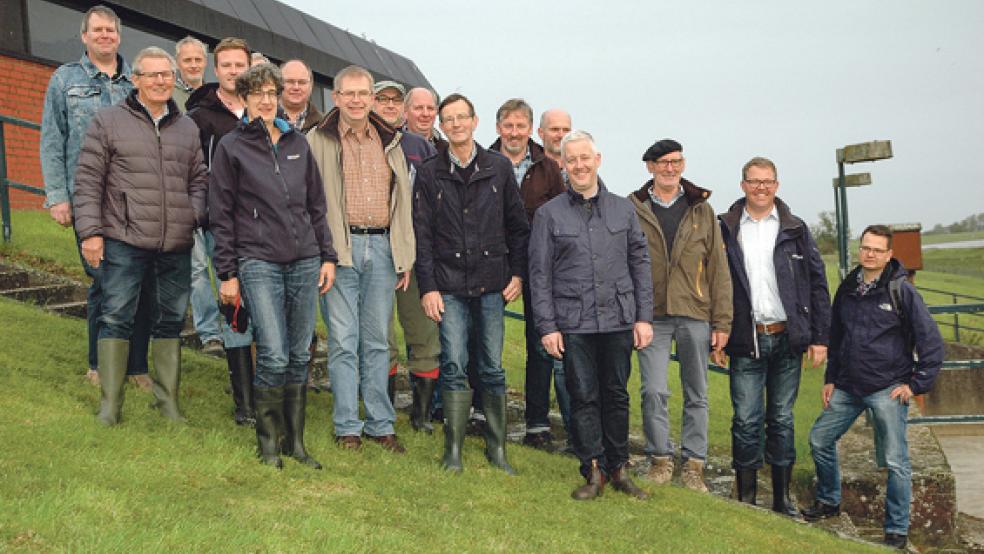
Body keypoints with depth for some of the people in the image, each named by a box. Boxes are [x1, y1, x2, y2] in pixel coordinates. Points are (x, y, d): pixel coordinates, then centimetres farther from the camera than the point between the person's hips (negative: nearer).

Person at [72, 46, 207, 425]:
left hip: (176, 245, 4)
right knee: (116, 318, -1)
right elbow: (88, 180, -2)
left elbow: (198, 180, 18)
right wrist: (90, 231, -8)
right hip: (124, 241, -4)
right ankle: (110, 405, 7)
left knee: (171, 320, 11)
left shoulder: (187, 128, 13)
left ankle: (168, 401, 22)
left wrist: (195, 217, 0)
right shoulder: (109, 121, 1)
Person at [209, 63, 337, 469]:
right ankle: (267, 440, 8)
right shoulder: (231, 147, 2)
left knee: (300, 355, 6)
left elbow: (316, 205, 17)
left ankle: (295, 440, 18)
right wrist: (227, 273, -3)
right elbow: (221, 214, 1)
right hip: (259, 263, -4)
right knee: (274, 356, -11)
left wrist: (327, 256, 11)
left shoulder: (298, 143, 13)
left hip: (305, 262, 4)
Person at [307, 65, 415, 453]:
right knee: (344, 341, 0)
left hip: (382, 247, 4)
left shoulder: (390, 143, 14)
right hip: (340, 248, -4)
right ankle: (347, 427, 9)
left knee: (378, 340, 9)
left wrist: (405, 257, 12)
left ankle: (380, 424, 17)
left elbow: (403, 202, 17)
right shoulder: (319, 141, 1)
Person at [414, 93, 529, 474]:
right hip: (449, 285, -1)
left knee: (492, 368, 5)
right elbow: (422, 234, 2)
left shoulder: (499, 167, 6)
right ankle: (453, 450, 6)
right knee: (454, 367, -3)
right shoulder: (430, 173, 4)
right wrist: (427, 286, -3)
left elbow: (518, 225, 10)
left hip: (492, 284, 1)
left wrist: (518, 273, 4)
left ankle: (497, 448, 15)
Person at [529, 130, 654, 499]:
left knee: (617, 395, 8)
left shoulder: (623, 209, 9)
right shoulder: (549, 214, 4)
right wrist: (547, 326, -4)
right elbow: (539, 274, 2)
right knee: (583, 397, 2)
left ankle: (618, 469, 19)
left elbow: (641, 265, 10)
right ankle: (593, 471, 11)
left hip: (618, 320, 2)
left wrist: (644, 316, 4)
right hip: (573, 323, -2)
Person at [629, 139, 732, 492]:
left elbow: (718, 268, 6)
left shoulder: (701, 210, 8)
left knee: (696, 394, 7)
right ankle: (660, 459, 11)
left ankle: (693, 464, 17)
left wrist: (722, 321, 1)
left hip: (695, 315, 2)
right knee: (654, 391, -6)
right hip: (652, 315, -1)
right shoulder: (633, 209, 3)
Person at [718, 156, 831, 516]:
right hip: (745, 341, -1)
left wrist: (820, 337, 2)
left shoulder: (795, 229, 7)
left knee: (782, 419, 9)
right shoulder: (726, 230, 4)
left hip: (787, 338, 1)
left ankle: (782, 497, 19)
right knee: (746, 421, -1)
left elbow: (817, 283, 7)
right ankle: (746, 497, 10)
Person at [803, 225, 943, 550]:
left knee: (896, 461, -2)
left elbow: (931, 340, -7)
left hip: (887, 389, -6)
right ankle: (829, 501, 33)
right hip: (847, 388, 6)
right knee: (820, 440, 11)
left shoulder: (901, 291, -9)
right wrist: (830, 379, 15)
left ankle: (897, 531, 11)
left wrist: (917, 384, -9)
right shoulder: (847, 289, 8)